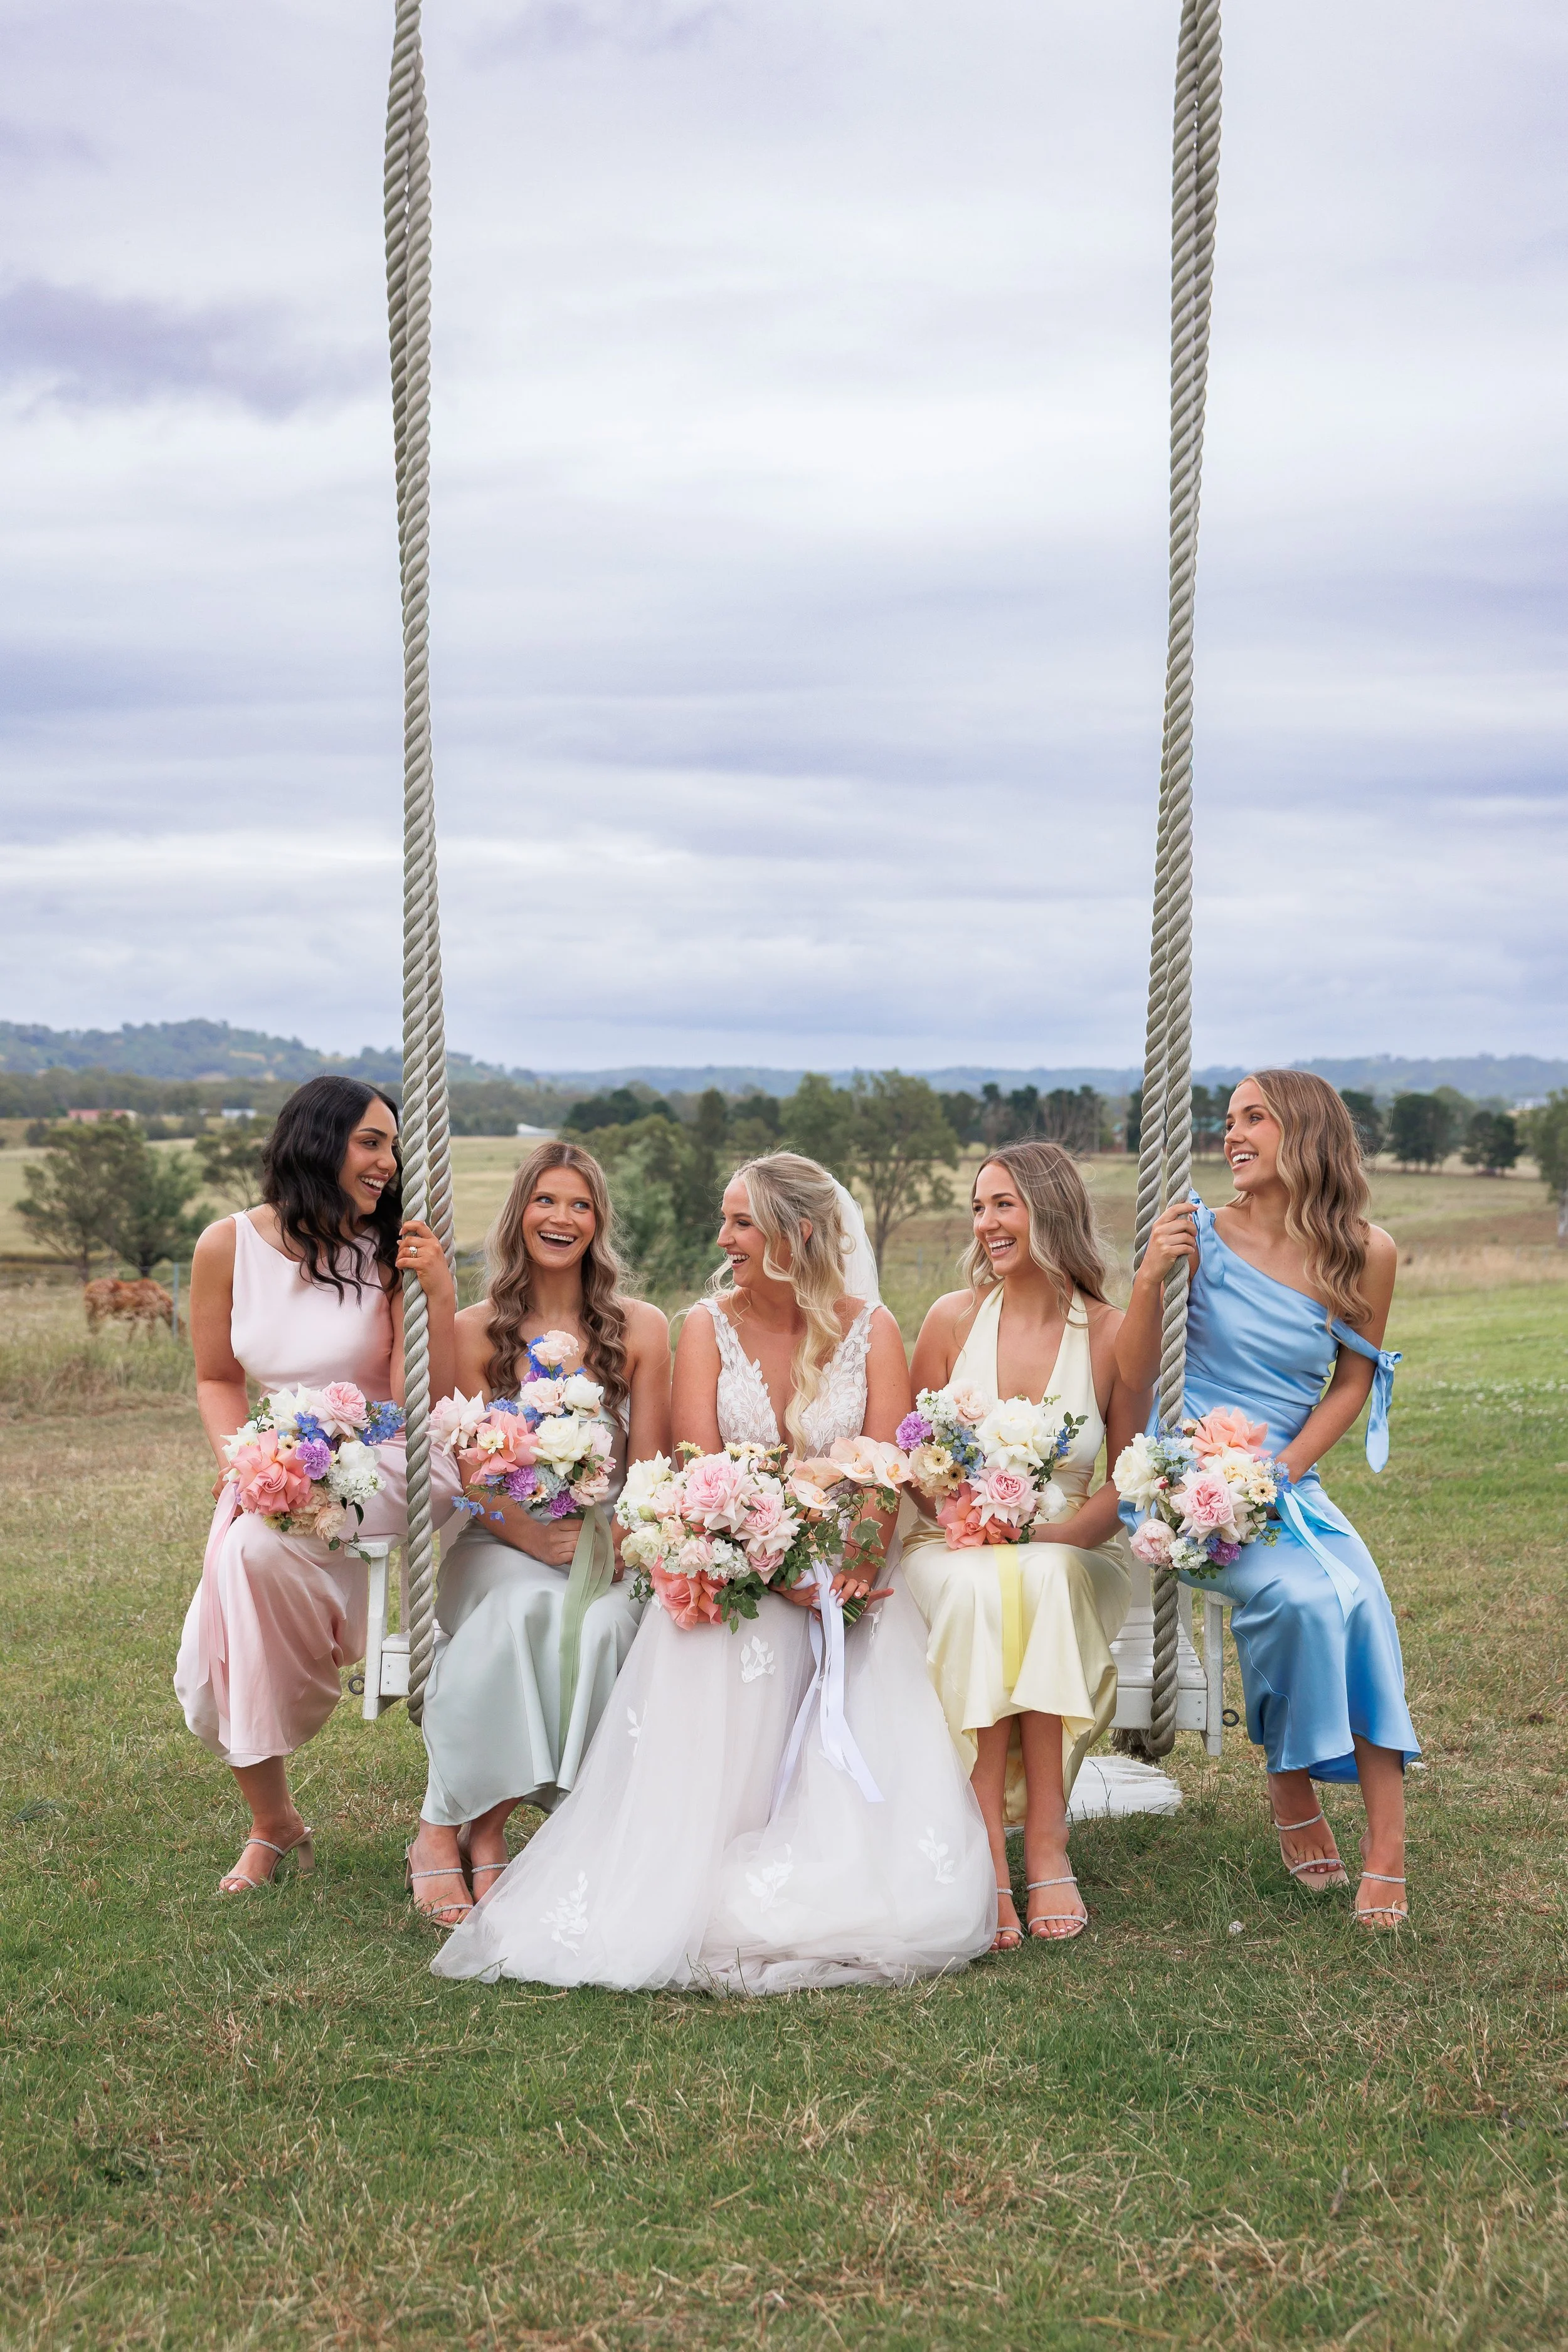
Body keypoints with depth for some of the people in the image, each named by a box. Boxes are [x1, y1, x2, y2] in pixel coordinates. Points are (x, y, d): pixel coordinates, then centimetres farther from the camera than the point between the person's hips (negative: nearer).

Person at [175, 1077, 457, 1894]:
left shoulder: (390, 1255, -8)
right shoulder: (229, 1246, -2)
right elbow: (217, 1379, 11)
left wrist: (438, 1293, -22)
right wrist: (237, 1461, -5)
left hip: (385, 1466, -3)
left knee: (259, 1548, -32)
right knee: (222, 1645, -18)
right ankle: (270, 1824, 9)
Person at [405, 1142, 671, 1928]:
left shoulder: (641, 1329, 4)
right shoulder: (475, 1332, 2)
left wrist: (617, 1541, -16)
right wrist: (535, 1537, -19)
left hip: (603, 1549, 1)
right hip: (496, 1545, -1)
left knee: (603, 1619, -33)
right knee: (524, 1602, -35)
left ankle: (487, 1828, -25)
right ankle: (443, 1827, -27)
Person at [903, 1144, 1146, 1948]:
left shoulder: (1111, 1334, -2)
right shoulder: (953, 1319, 2)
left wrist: (1054, 1533, -16)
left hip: (1069, 1555, 0)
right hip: (954, 1548, 1)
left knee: (1040, 1579, -37)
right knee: (979, 1593, -35)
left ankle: (1045, 1844, -34)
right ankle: (989, 1860, -38)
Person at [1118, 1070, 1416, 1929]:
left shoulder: (1365, 1254, 0)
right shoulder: (1202, 1235, -5)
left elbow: (1353, 1382, 6)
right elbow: (1133, 1382, -4)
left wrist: (1282, 1471, -7)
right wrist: (1150, 1281, -20)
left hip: (1290, 1480, 3)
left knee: (1360, 1600, -24)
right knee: (1299, 1595, -27)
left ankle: (1385, 1847, -19)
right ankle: (1291, 1790, -1)